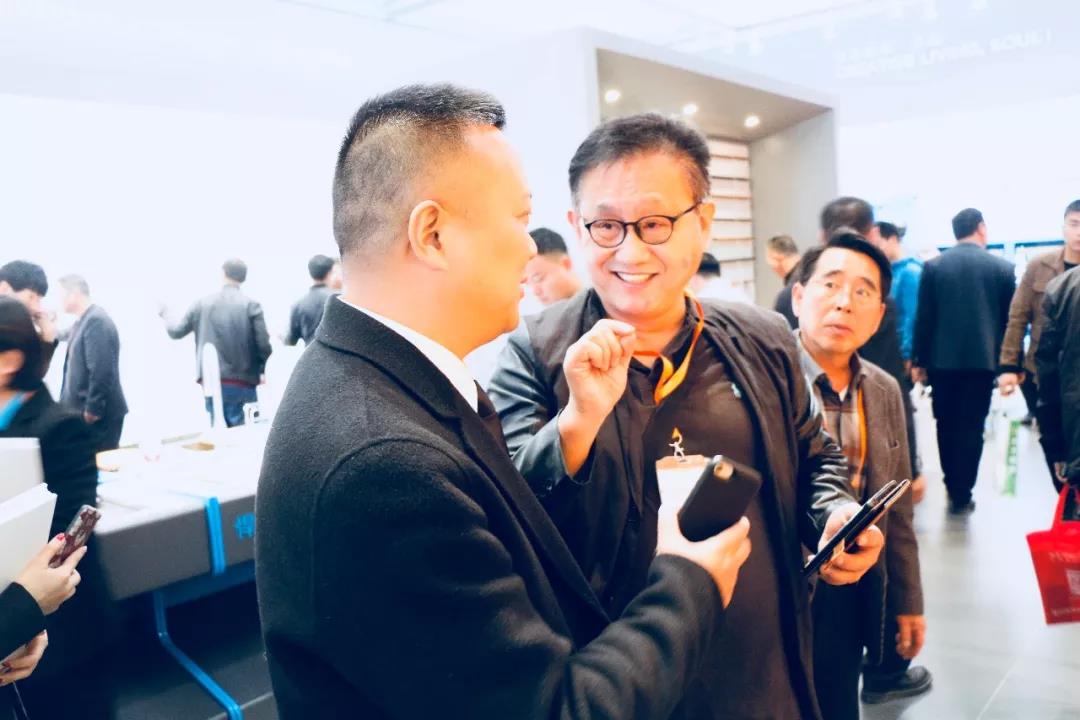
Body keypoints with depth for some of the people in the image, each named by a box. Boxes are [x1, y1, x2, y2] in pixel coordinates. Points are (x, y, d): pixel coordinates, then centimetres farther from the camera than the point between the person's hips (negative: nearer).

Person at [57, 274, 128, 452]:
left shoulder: (97, 321, -16)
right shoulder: (83, 321, 15)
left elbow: (101, 371, -22)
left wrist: (93, 409, -20)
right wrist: (65, 402, 18)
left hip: (99, 413, -10)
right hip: (84, 410, 10)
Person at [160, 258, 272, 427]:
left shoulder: (203, 304, 3)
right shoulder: (251, 305, -5)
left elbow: (176, 331, 14)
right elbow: (263, 344, -8)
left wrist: (164, 313, 35)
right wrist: (262, 370, 10)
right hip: (241, 381, -2)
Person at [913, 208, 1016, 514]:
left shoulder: (933, 266, 1)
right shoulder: (1002, 268, 1)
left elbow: (924, 317, -1)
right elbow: (1010, 319, 4)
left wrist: (919, 360, 5)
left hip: (942, 359, 1)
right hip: (982, 359, -1)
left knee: (946, 425, 13)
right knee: (971, 427, 3)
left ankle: (953, 489, 20)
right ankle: (962, 495, 6)